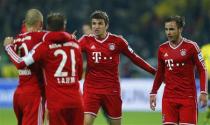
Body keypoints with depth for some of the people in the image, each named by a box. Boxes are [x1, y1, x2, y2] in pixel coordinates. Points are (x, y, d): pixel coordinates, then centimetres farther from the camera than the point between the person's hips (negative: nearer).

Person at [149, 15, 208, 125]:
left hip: (188, 97, -3)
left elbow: (202, 70, -3)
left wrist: (203, 92, -12)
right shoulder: (162, 49, 8)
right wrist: (153, 93, 16)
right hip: (169, 98, 3)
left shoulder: (191, 46, -4)